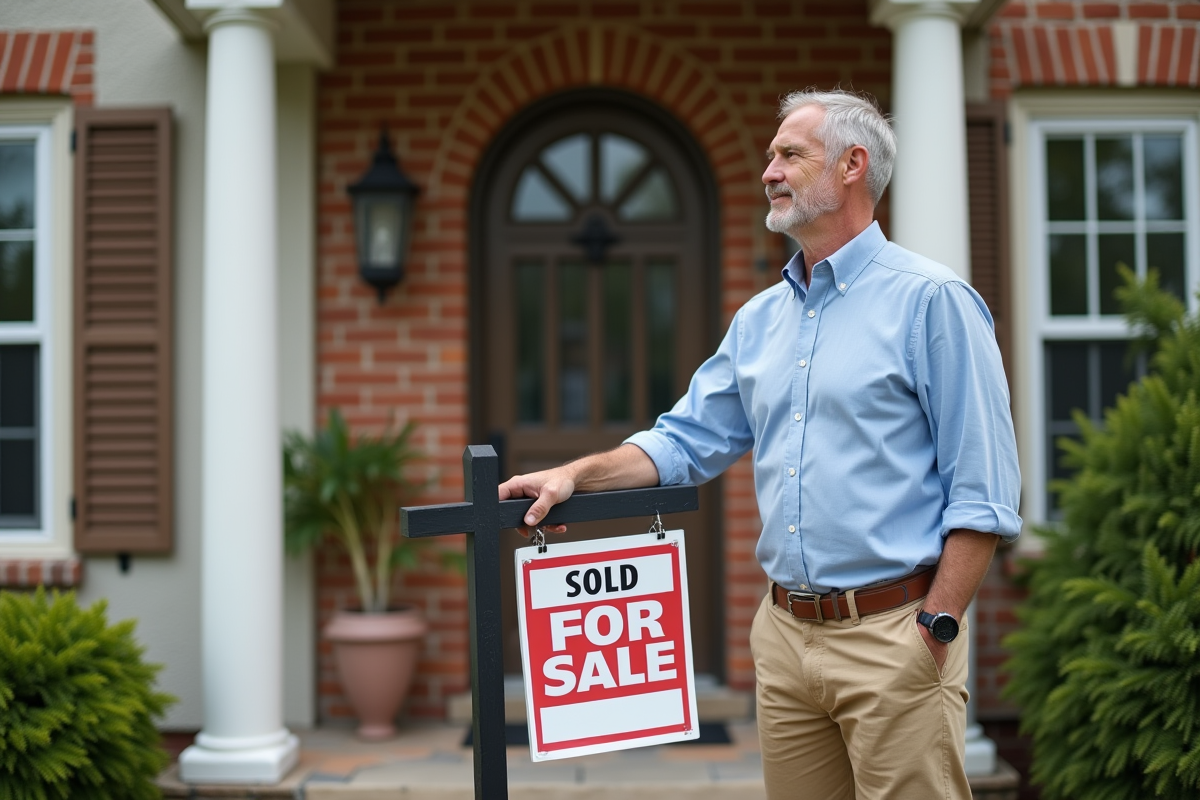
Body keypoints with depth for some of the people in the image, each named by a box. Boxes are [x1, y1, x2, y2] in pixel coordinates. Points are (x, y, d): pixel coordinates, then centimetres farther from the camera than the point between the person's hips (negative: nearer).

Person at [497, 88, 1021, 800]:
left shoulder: (933, 301, -7)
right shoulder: (760, 320, 14)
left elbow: (984, 491, -11)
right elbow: (687, 440, 18)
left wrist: (937, 628, -16)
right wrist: (576, 475, 4)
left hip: (891, 635, -6)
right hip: (784, 634, 7)